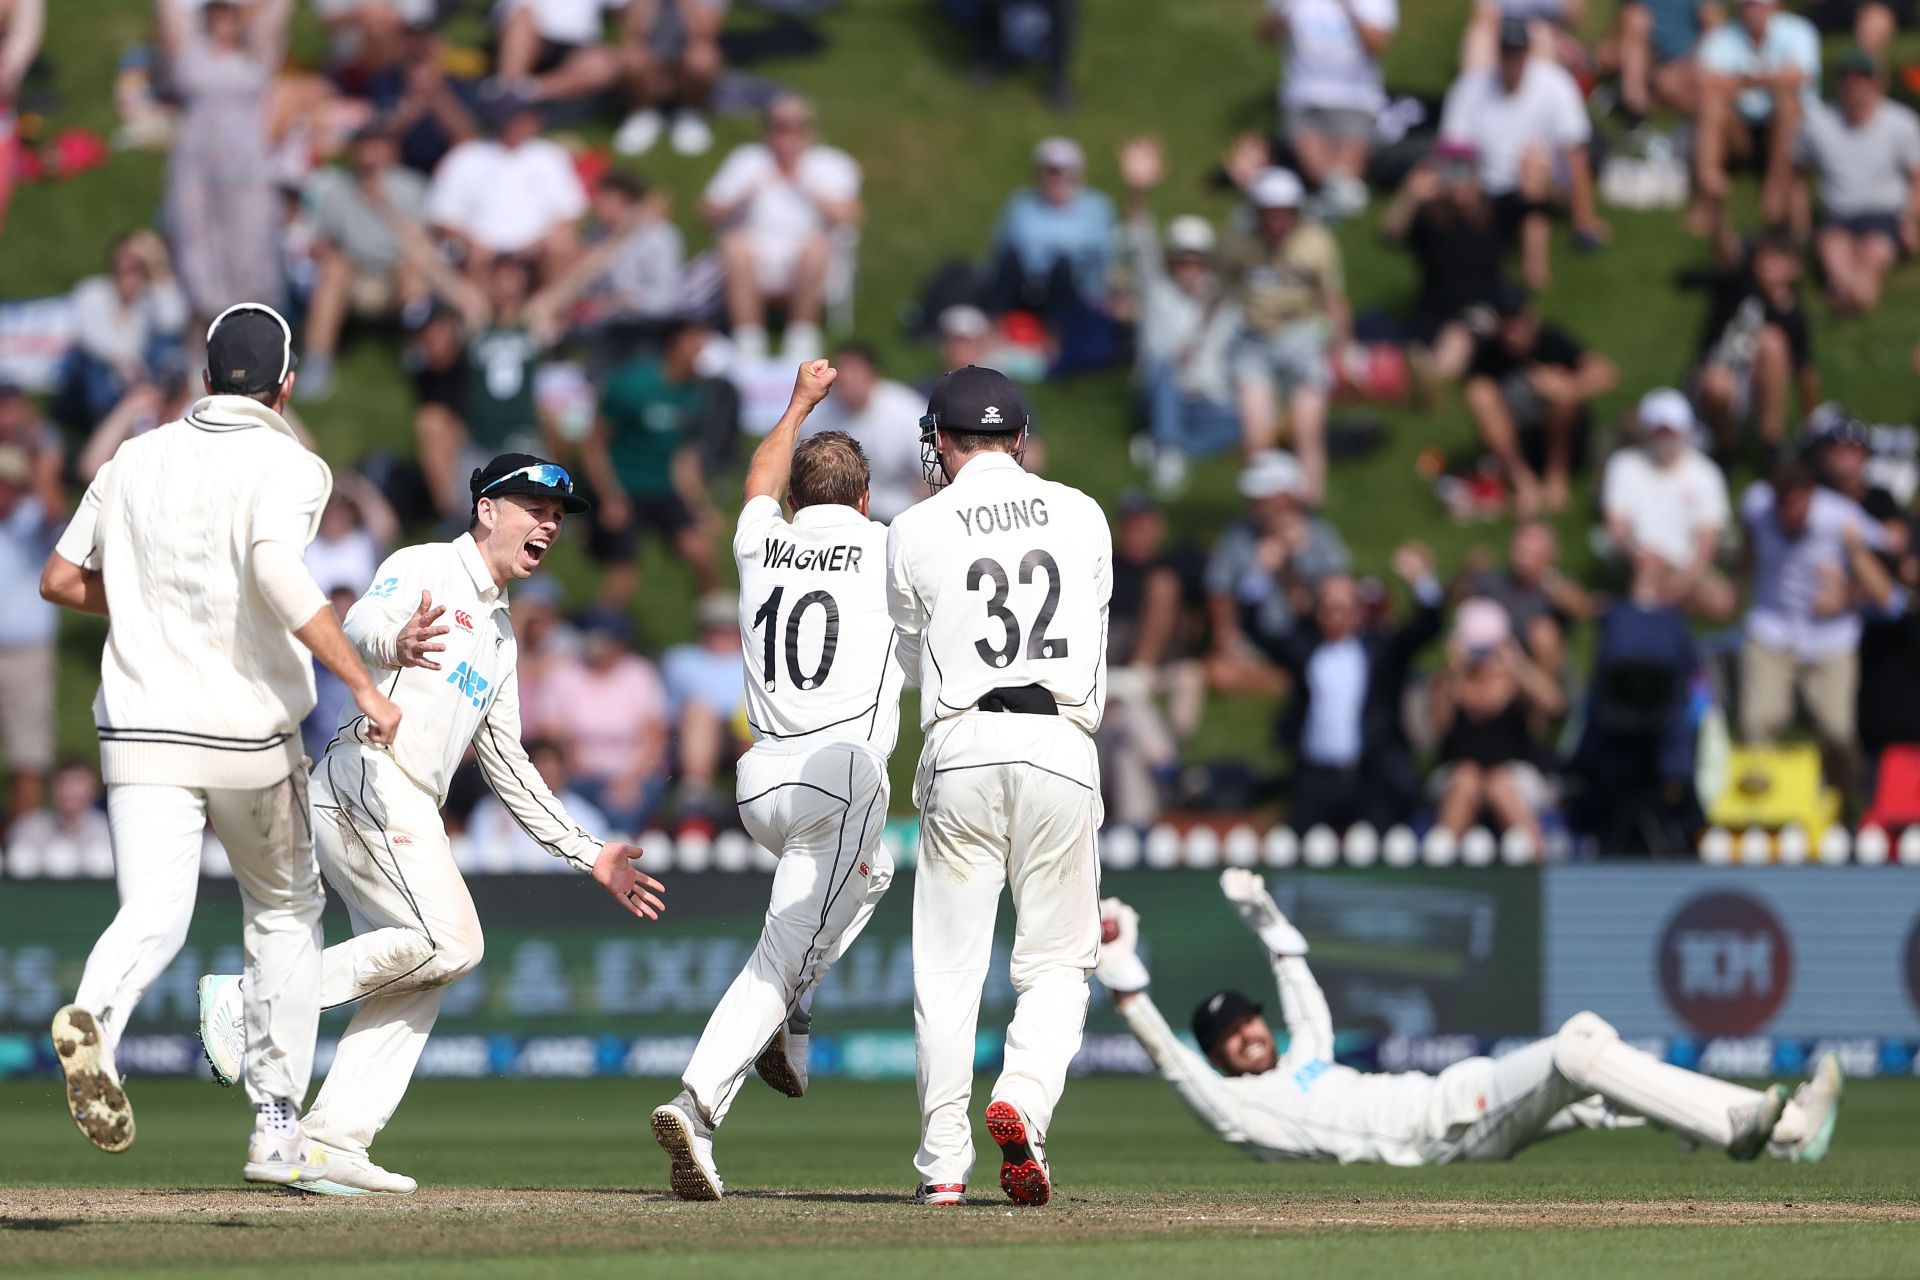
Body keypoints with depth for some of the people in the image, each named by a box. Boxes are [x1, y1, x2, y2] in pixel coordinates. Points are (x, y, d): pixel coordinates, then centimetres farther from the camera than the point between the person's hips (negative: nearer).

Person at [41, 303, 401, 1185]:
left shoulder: (136, 460, 10)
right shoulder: (285, 467, -6)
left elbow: (60, 580, 14)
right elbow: (276, 568, -25)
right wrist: (360, 683, -24)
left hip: (141, 731, 3)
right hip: (249, 732, -3)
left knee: (151, 914, -8)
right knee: (285, 913, 17)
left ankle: (93, 1015, -43)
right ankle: (277, 1131, 15)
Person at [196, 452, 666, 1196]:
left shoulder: (499, 634, 28)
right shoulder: (426, 569, 1)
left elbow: (507, 769, 30)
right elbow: (361, 625, -22)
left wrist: (588, 855, 25)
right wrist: (396, 644, -47)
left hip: (411, 813, 10)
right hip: (367, 778, -10)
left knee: (419, 975, 2)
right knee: (448, 942, -20)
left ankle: (335, 1139, -3)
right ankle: (248, 999, -16)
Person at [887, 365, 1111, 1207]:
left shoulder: (918, 532, 3)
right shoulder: (1082, 516, 8)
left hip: (961, 746, -1)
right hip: (1062, 746, 1)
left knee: (948, 966, 5)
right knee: (1056, 959, 9)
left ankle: (943, 1164, 2)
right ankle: (1024, 1101, -17)